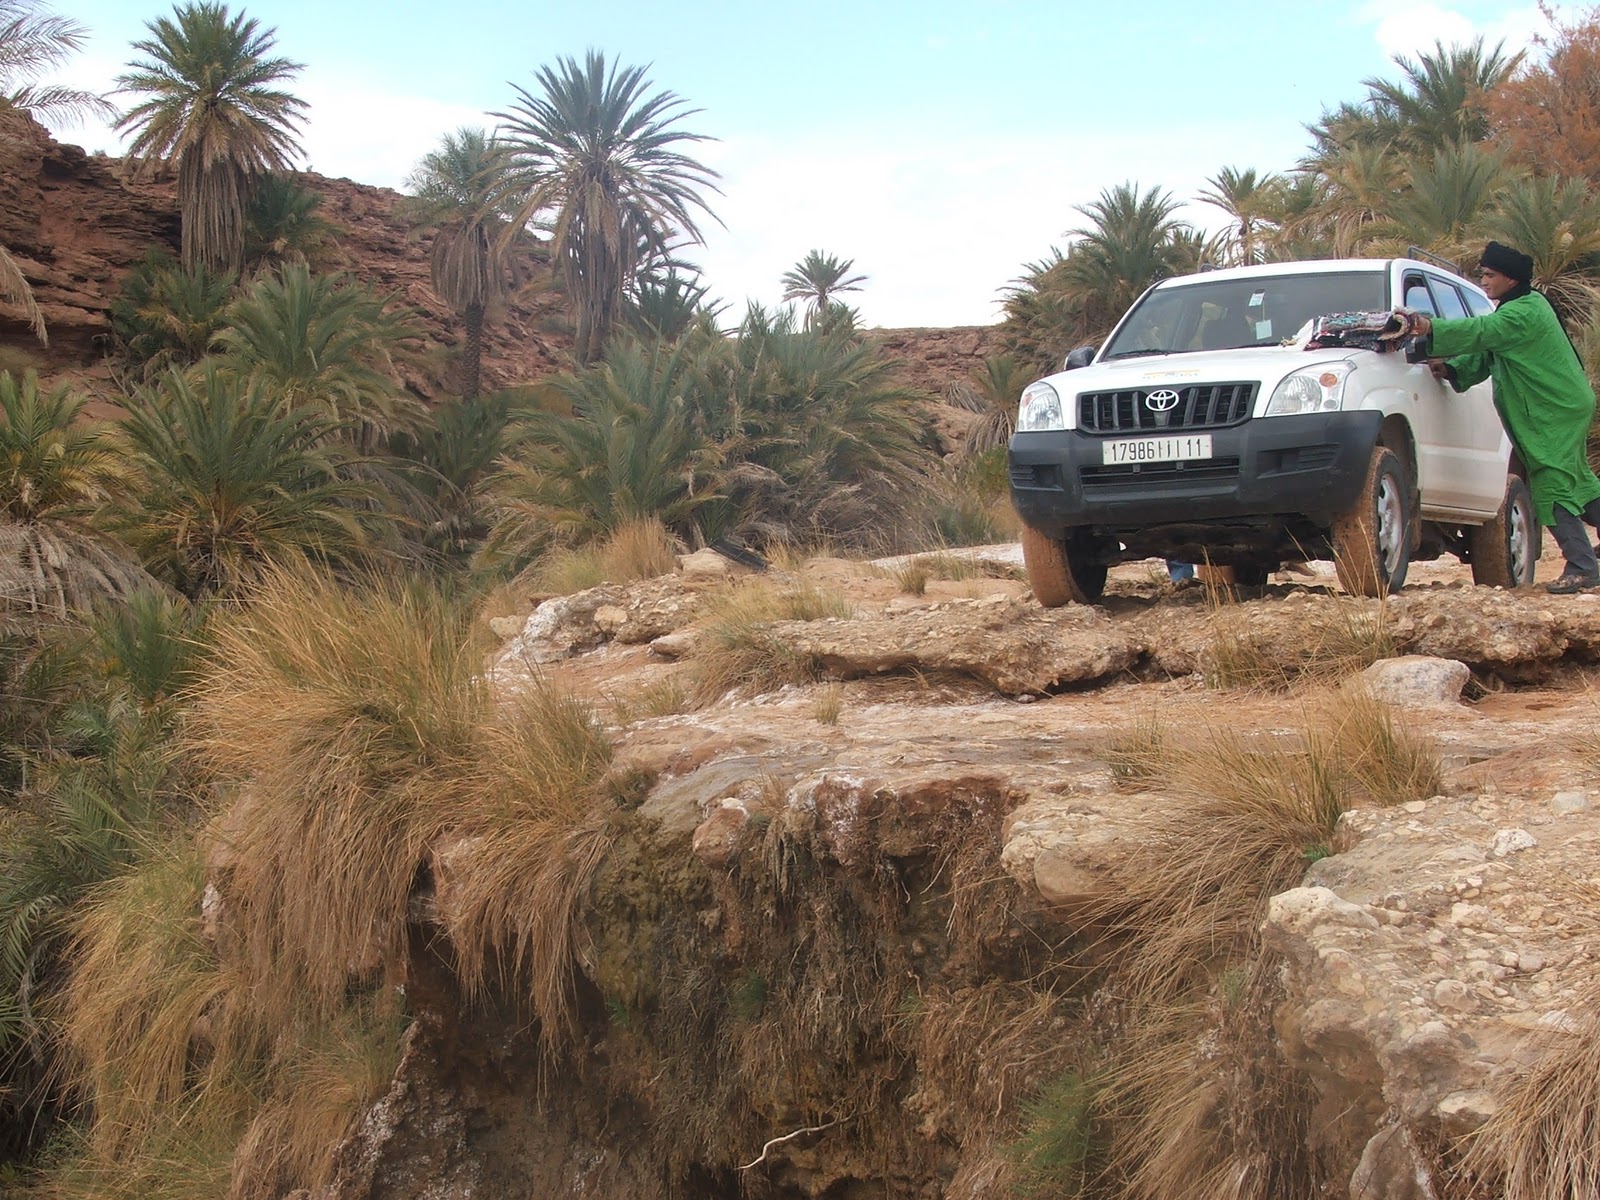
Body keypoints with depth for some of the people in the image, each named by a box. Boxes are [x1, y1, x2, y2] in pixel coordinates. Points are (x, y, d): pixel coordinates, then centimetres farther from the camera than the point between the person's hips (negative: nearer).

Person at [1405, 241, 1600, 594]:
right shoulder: (1519, 309, 14)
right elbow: (1486, 355, 13)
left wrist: (1430, 328, -39)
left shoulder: (1524, 313, -19)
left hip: (1557, 413, -10)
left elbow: (1479, 331, -32)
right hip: (1561, 409, 10)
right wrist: (1451, 369, -2)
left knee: (1551, 488, -12)